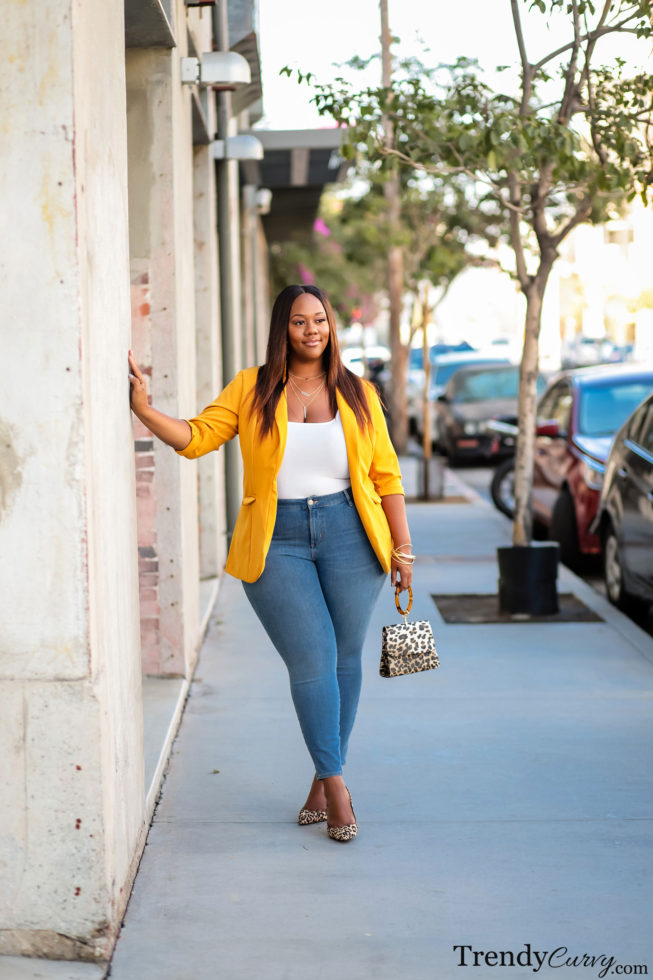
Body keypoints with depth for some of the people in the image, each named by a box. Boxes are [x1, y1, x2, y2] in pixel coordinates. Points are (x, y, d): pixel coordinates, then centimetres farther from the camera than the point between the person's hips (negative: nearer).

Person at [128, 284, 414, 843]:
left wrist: (402, 549, 6)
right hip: (277, 540, -1)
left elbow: (385, 475, 9)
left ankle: (323, 780, 20)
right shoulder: (251, 389, 5)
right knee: (311, 660, -8)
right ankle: (336, 784, 2)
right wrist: (143, 407, -15)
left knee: (345, 659, 5)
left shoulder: (357, 395, 8)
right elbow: (196, 438, -1)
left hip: (348, 534, 2)